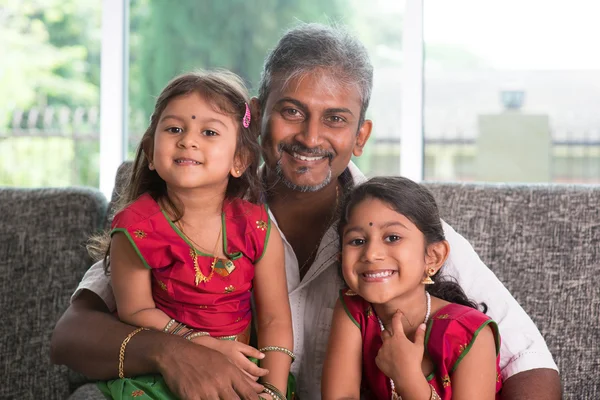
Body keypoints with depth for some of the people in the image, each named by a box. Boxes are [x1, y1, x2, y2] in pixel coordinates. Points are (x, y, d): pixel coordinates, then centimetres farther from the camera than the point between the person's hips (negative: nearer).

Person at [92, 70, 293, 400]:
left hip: (242, 369, 2)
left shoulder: (258, 229, -7)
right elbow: (136, 310, -7)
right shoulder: (137, 229, -11)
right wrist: (203, 344, -17)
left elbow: (275, 319, -3)